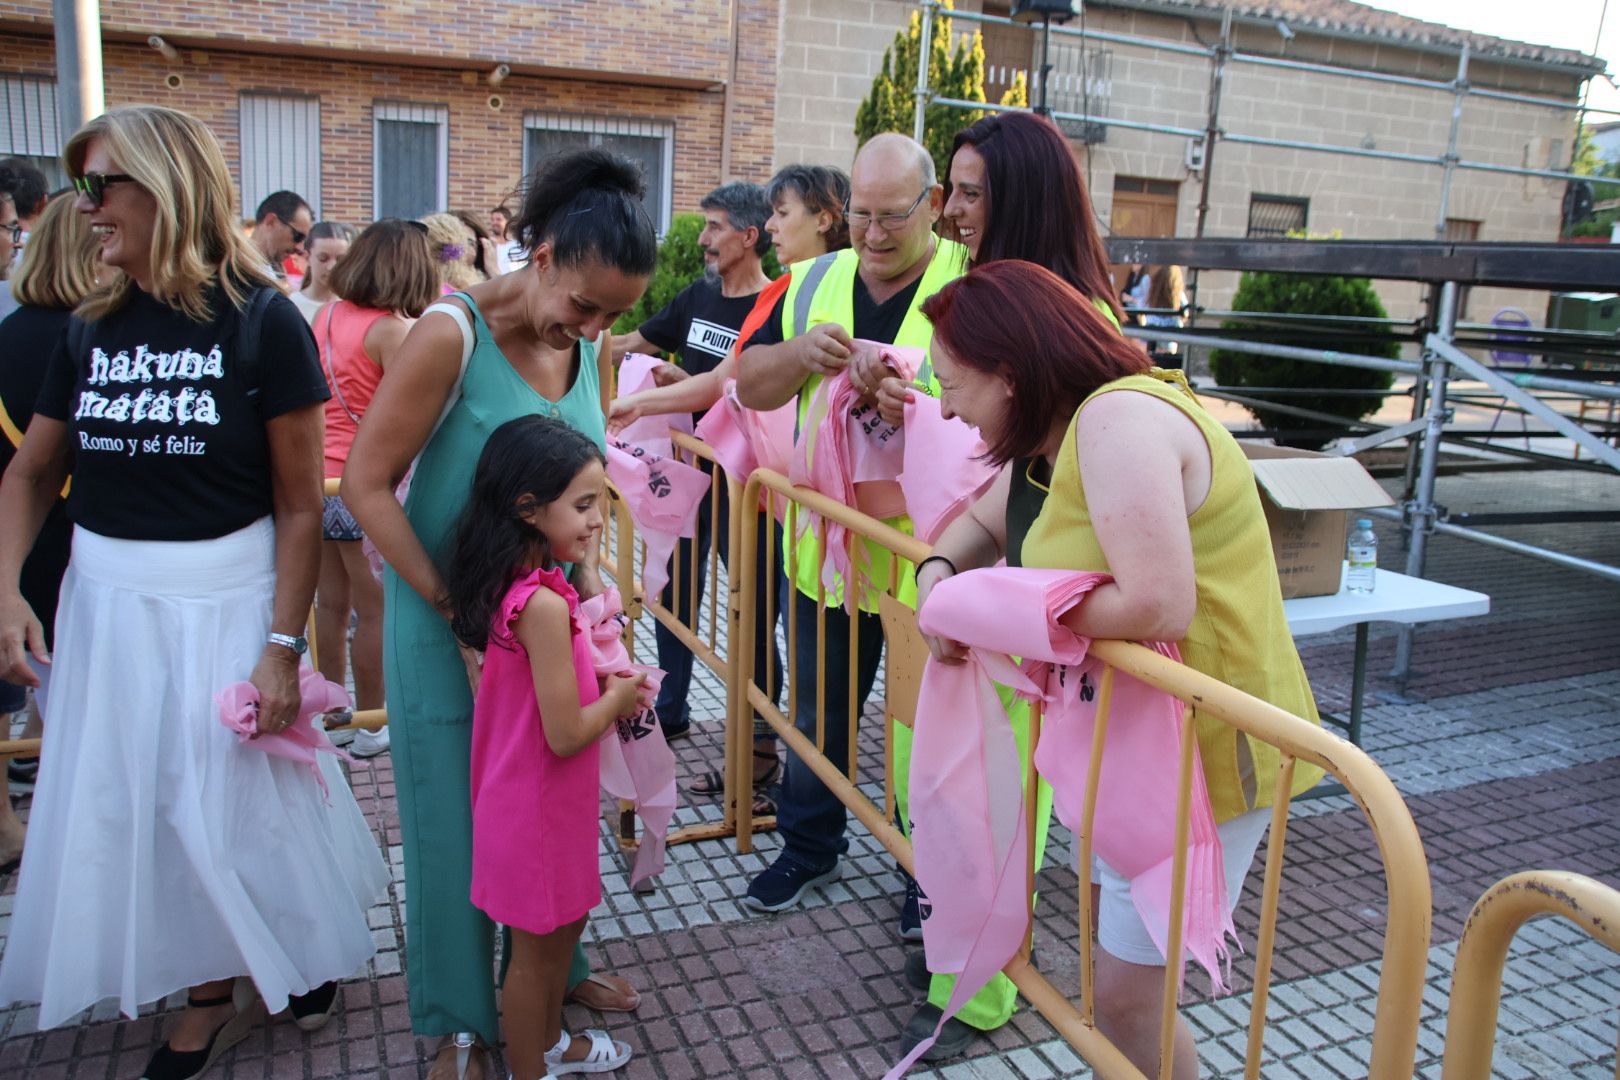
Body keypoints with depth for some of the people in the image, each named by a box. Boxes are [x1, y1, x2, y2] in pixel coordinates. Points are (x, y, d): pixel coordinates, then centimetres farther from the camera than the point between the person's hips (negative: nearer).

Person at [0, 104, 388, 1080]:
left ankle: (298, 958, 34)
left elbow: (300, 505, -12)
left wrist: (283, 646, -16)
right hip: (107, 601, 5)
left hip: (225, 598, -5)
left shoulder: (262, 321, -11)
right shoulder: (95, 327, 2)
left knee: (240, 798, 6)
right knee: (133, 804, 13)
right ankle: (218, 988, 34)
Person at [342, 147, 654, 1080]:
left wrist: (585, 571, -2)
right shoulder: (453, 333, -19)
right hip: (448, 620, -5)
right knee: (458, 821, 8)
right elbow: (368, 484, -18)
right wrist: (460, 614, -18)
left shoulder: (589, 348, 0)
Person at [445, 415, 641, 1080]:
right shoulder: (544, 605, -30)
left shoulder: (517, 583, -1)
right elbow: (566, 734, -28)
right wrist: (618, 698, -11)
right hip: (540, 807, -9)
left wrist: (598, 680, 1)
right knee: (537, 947, 12)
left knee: (564, 924, 27)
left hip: (531, 796, 9)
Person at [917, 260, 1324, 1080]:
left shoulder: (1118, 421, -25)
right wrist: (936, 574, -4)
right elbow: (978, 523, 18)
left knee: (1130, 995, 3)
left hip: (1205, 746, -9)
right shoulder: (1048, 439, 5)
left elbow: (1157, 605, -34)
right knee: (1106, 958, 22)